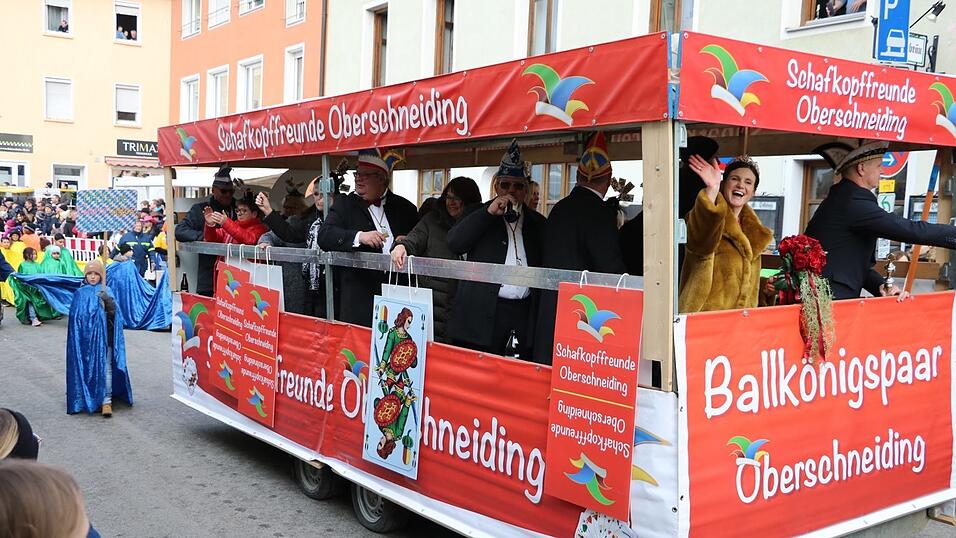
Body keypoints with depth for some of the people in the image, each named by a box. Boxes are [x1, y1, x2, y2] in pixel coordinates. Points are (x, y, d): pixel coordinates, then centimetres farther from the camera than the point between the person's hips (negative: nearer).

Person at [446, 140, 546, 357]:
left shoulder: (537, 222, 16)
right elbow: (454, 243, -6)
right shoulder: (479, 215, 10)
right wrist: (488, 213, -11)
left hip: (524, 313, 2)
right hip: (482, 314, -2)